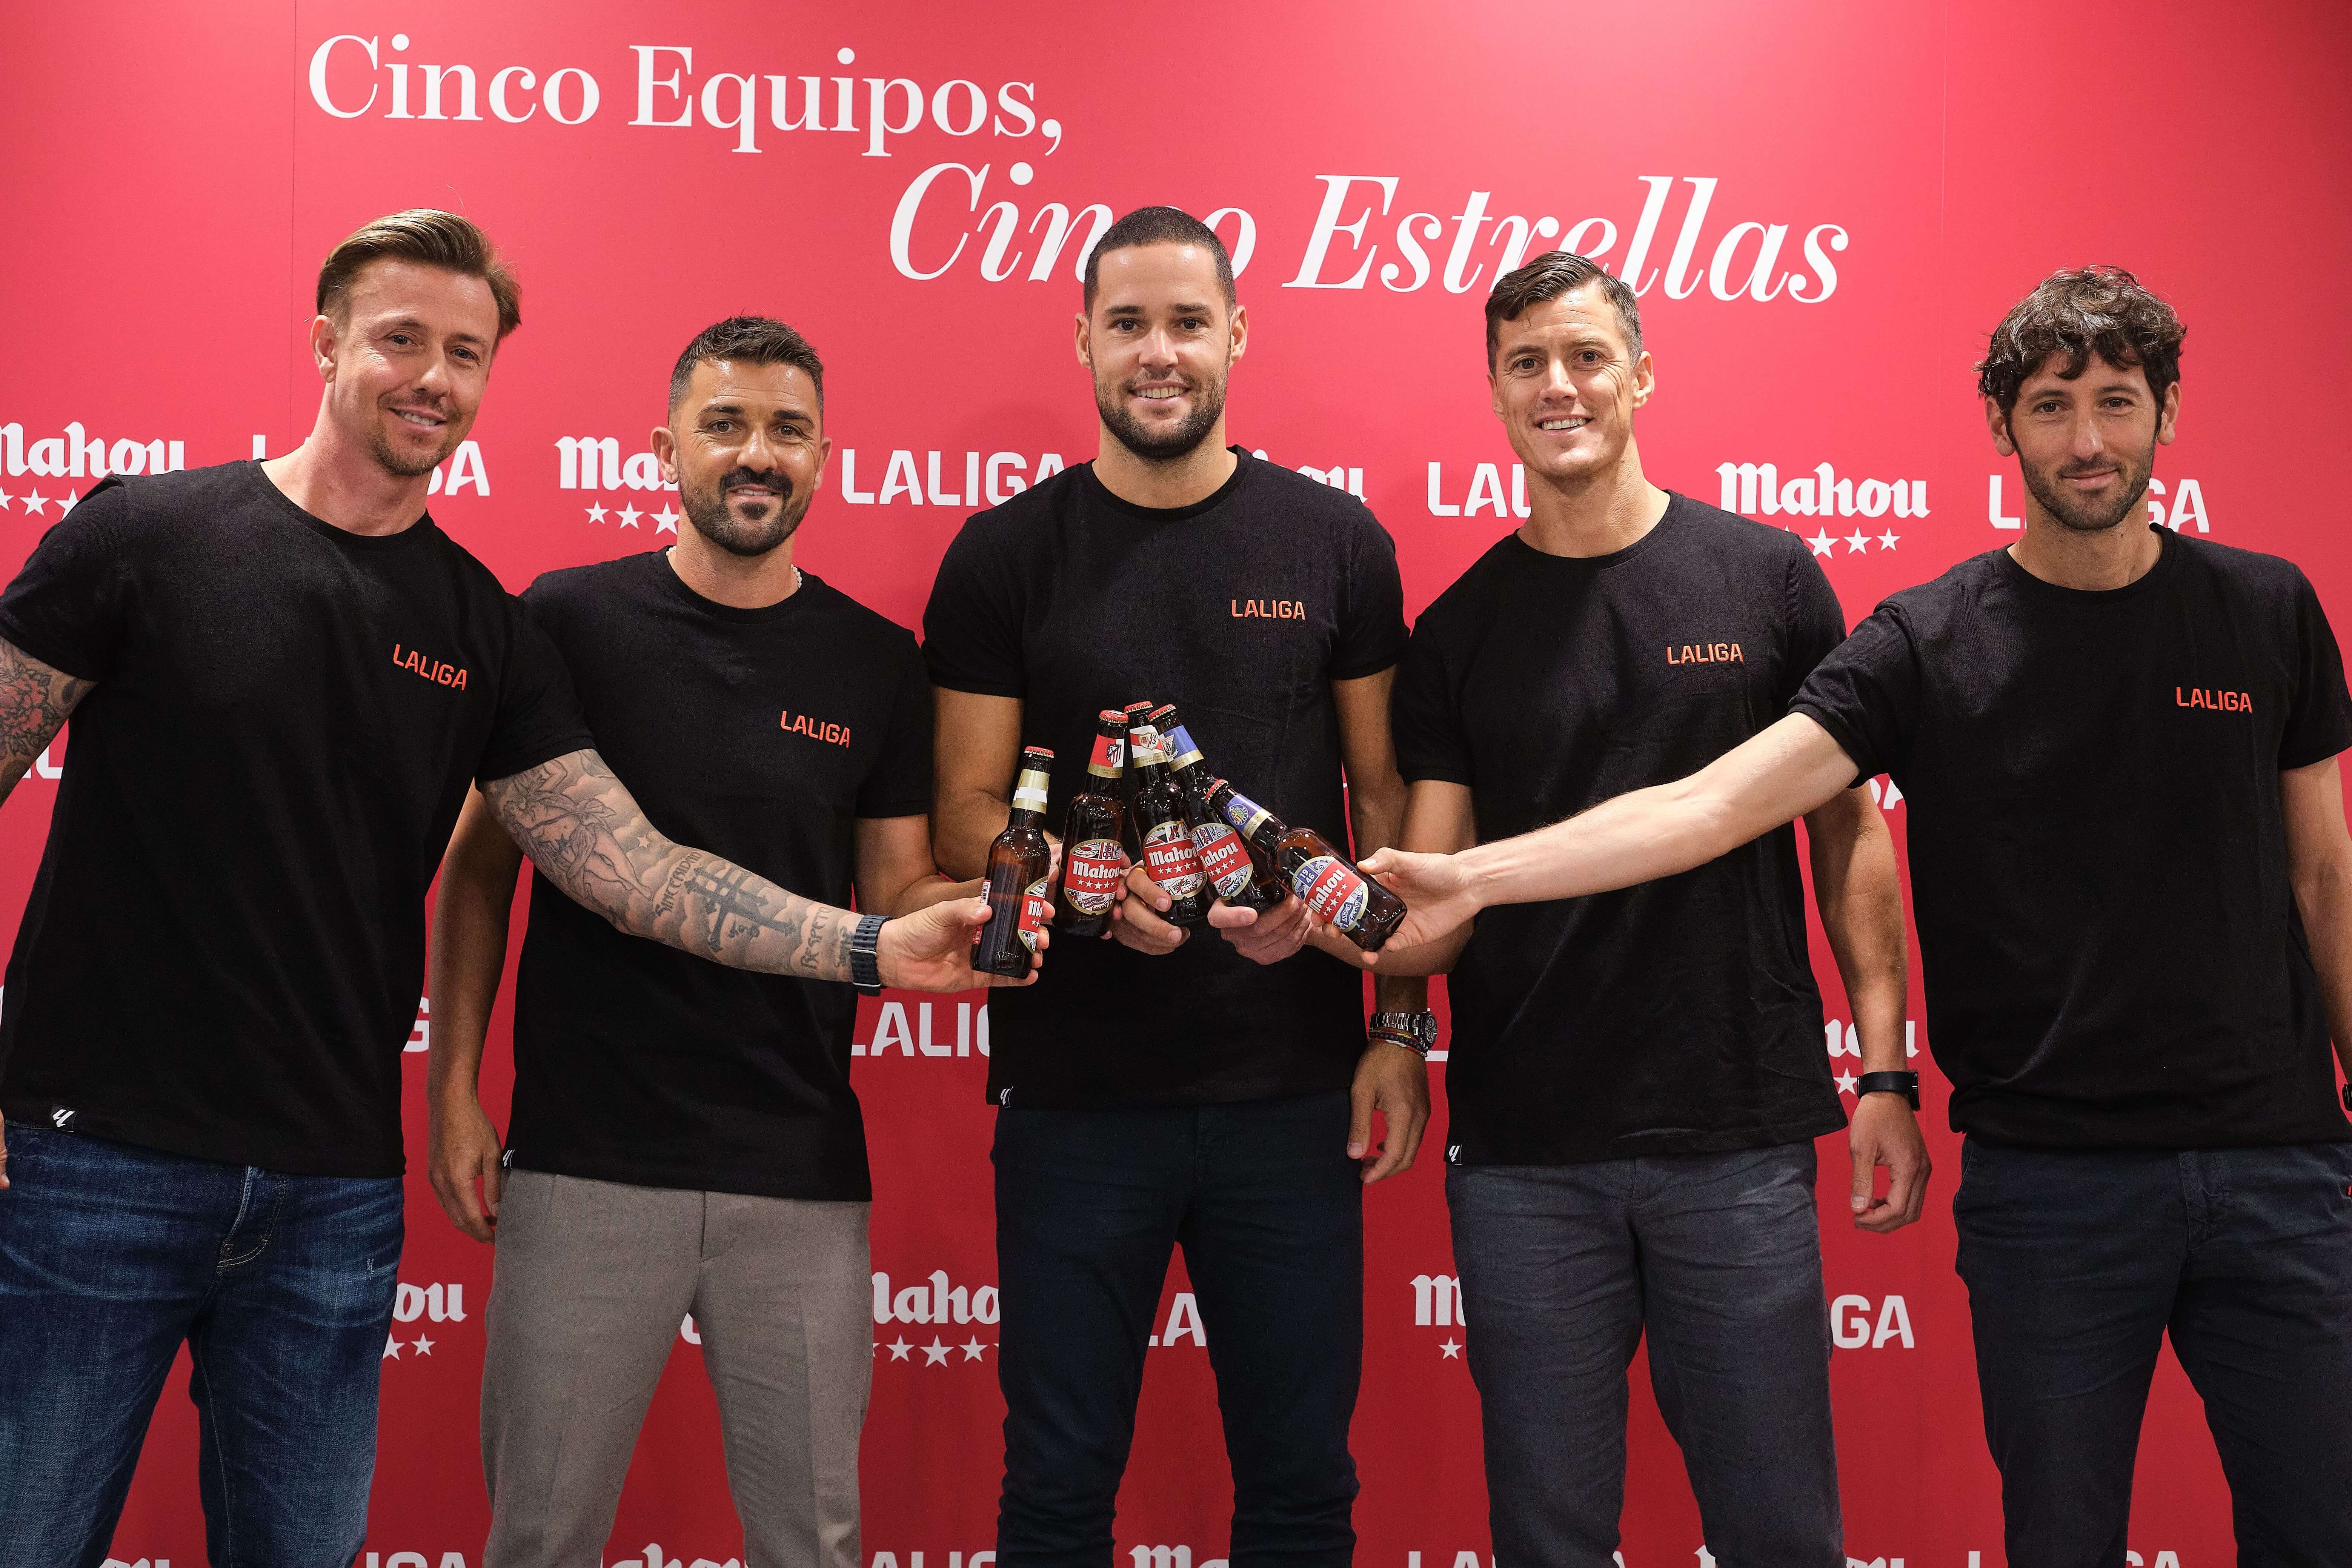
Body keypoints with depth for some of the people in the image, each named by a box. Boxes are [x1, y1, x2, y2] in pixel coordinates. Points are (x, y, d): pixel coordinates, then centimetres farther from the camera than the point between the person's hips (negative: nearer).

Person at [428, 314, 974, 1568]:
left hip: (802, 1172, 2)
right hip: (587, 1162, -1)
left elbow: (897, 896, 9)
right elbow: (479, 869, 4)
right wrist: (452, 1092, -1)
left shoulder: (876, 663, 5)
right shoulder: (567, 622, 0)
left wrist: (976, 900, -13)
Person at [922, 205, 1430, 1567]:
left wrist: (1402, 1020, -2)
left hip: (1294, 1091, 1)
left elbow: (1387, 794, 6)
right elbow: (965, 820, 1)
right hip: (1076, 1093, 0)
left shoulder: (1335, 542, 3)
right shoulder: (1005, 557, 2)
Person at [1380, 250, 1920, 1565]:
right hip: (1523, 1156, 1)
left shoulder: (1767, 579, 1)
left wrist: (1887, 1072, -2)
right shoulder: (1458, 633, 5)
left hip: (1742, 1143, -1)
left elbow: (1849, 834, 5)